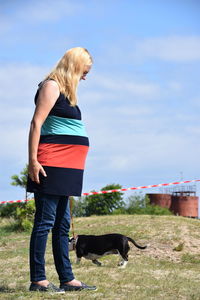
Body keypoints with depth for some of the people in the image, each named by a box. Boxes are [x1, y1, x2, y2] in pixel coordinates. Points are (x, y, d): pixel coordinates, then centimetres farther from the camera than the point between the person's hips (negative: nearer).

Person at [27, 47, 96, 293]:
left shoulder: (65, 90, 22)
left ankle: (67, 278, 15)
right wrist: (33, 160, -20)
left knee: (62, 224, 11)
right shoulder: (51, 86, -6)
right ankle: (38, 280, -7)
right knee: (45, 220, -9)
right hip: (52, 163, -10)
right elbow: (37, 123, -14)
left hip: (65, 168, 10)